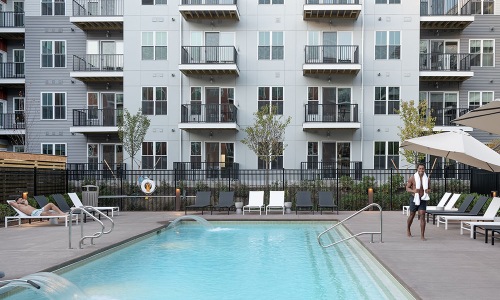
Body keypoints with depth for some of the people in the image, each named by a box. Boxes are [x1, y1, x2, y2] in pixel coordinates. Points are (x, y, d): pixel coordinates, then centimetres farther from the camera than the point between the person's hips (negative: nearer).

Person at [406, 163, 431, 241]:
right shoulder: (413, 178, -8)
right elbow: (407, 188, -2)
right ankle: (408, 229, 40)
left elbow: (429, 188, 12)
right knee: (412, 215, 13)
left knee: (422, 216, -10)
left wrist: (428, 191, -12)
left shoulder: (427, 179, -1)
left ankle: (422, 235, -8)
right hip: (414, 199, -1)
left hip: (423, 199, 1)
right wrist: (413, 191, -23)